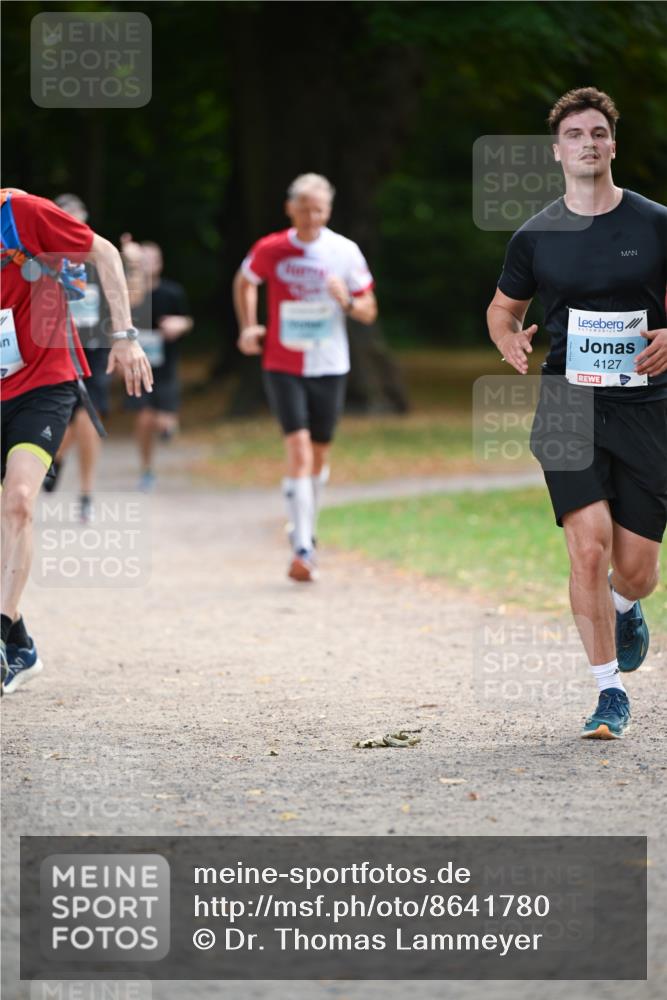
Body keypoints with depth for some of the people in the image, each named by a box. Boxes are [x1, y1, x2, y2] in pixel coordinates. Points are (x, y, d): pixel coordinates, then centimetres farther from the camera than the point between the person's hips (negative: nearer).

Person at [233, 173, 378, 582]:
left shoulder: (345, 252, -3)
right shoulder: (270, 250, -5)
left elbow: (369, 312, 3)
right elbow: (245, 282, 17)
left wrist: (347, 302, -19)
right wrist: (249, 327, 4)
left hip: (329, 367, 2)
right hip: (283, 367, -2)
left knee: (320, 456, 12)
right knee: (299, 452, -15)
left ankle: (305, 531, 34)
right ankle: (303, 549, -19)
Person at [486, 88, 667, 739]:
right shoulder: (535, 237, 3)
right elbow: (502, 308, 17)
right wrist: (509, 341, -6)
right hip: (568, 410, 0)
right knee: (589, 550, -15)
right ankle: (610, 692, -4)